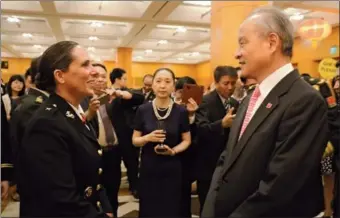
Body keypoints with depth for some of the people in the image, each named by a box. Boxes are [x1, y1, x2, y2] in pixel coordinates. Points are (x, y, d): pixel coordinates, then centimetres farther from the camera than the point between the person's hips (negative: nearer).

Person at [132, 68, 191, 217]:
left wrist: (173, 151, -15)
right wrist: (148, 138, -18)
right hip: (148, 168, 0)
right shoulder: (143, 110, -3)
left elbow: (187, 140, 4)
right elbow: (135, 140, 2)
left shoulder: (181, 111, -3)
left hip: (172, 169, 0)